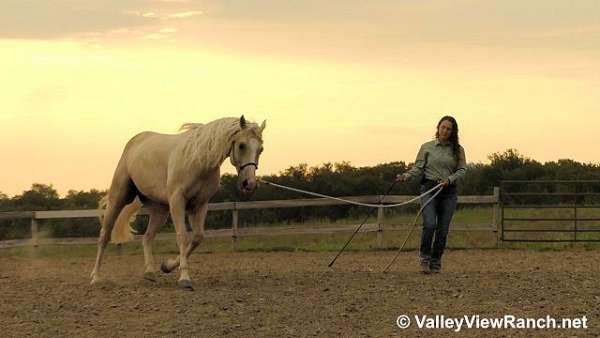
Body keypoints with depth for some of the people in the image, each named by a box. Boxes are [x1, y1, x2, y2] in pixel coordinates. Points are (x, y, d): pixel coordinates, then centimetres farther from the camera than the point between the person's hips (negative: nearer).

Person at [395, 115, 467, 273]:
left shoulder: (458, 150, 7)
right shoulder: (427, 147, 5)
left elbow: (462, 170, 3)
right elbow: (418, 167, 2)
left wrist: (449, 179, -15)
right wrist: (406, 176, -15)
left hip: (448, 191, 2)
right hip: (429, 189, -2)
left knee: (443, 229, 1)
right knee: (430, 224, -18)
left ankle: (436, 262, 14)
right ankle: (424, 256, 2)